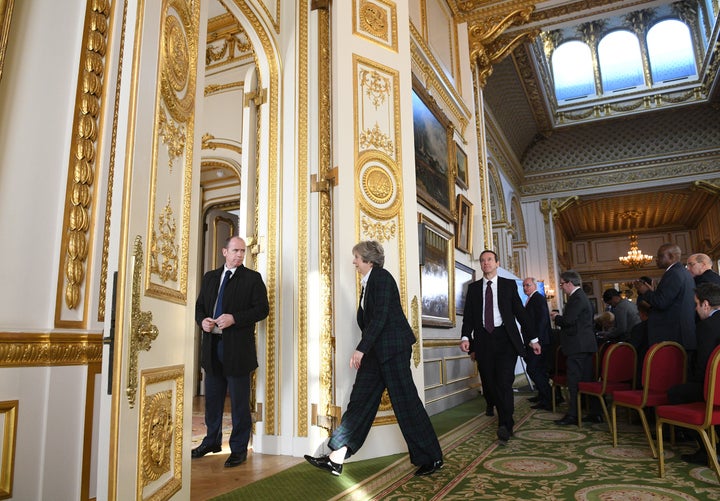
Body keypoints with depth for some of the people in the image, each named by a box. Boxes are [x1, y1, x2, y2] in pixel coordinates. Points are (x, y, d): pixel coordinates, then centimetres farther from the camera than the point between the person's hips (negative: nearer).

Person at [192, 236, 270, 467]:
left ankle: (239, 448, 16)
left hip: (237, 348, -5)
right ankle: (212, 440, 35)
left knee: (239, 401, 3)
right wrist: (202, 321, -5)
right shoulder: (210, 277, 12)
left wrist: (234, 318, -20)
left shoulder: (252, 278, -3)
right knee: (212, 398, 18)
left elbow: (262, 308, -10)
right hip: (212, 345, 5)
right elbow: (199, 306, 17)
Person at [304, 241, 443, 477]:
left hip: (393, 347, -9)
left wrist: (361, 349, -21)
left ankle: (432, 458, 15)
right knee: (360, 400, 6)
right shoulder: (368, 282, 16)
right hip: (375, 350, 9)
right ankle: (336, 458, 9)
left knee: (405, 402, -1)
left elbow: (380, 316, -20)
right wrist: (364, 349, 12)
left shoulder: (382, 277, -12)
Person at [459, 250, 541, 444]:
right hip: (483, 339, 3)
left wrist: (533, 339, 5)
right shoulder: (473, 288, 11)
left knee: (504, 382, -13)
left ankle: (505, 425, -5)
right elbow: (468, 315, 6)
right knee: (491, 384, 6)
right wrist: (465, 336, -10)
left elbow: (520, 312, 7)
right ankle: (506, 420, 23)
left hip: (505, 339, -2)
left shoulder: (509, 284, 7)